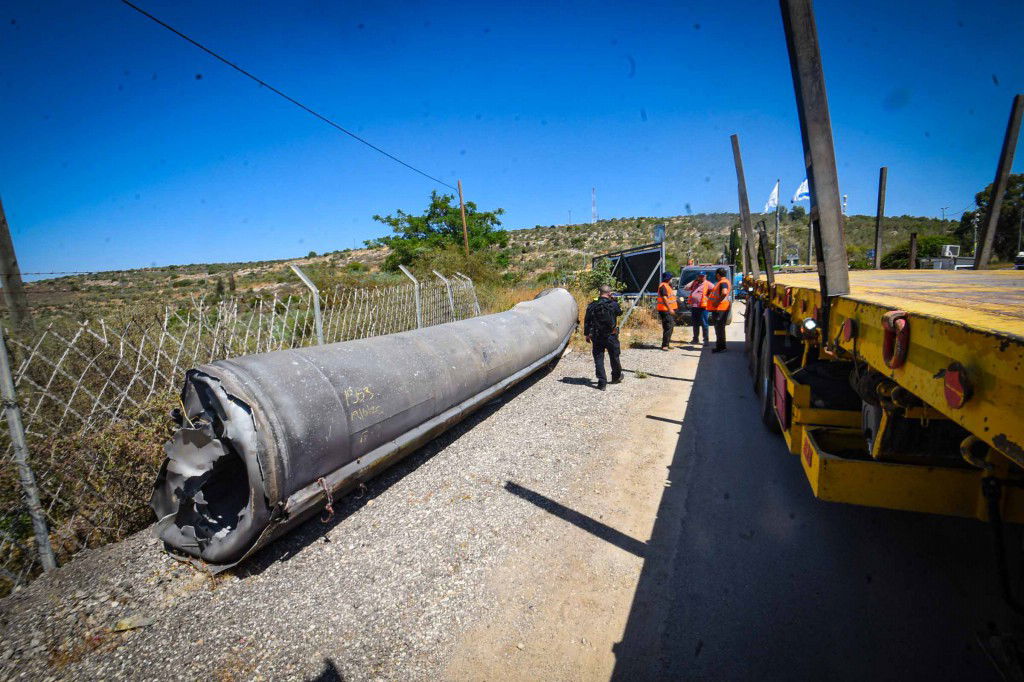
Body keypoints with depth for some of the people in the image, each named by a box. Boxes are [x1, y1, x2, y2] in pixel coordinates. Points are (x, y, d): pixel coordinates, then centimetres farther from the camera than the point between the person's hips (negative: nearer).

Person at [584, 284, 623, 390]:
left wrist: (587, 335, 11)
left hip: (596, 337, 1)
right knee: (614, 357, 18)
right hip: (611, 336, -1)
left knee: (598, 359, 5)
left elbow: (587, 321, 1)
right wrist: (614, 301, 17)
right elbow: (620, 312, 12)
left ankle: (602, 382, 1)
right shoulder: (613, 305, -9)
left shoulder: (592, 306, -2)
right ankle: (616, 376, 37)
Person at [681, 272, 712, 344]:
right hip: (693, 306, 6)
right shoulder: (694, 284, 17)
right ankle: (695, 339, 25)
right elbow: (686, 288, 10)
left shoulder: (708, 284, -2)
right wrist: (693, 281, 9)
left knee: (704, 324, -4)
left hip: (702, 307, -6)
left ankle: (706, 339, 0)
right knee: (695, 324, 14)